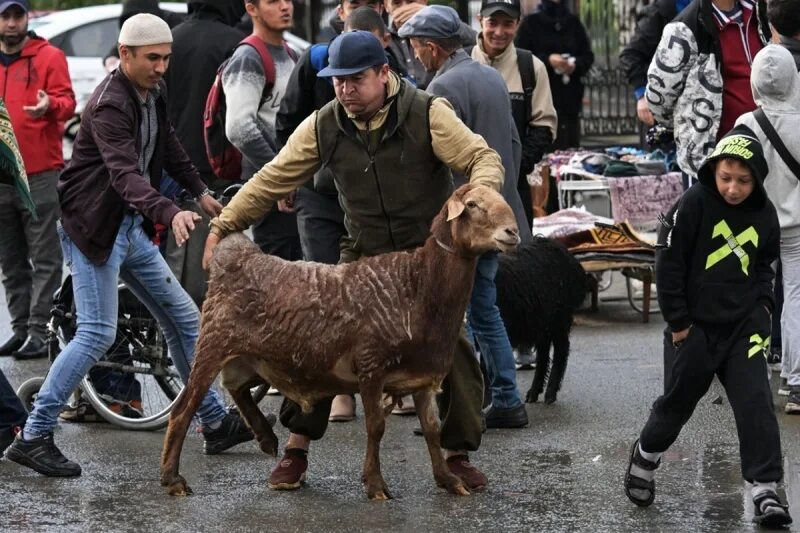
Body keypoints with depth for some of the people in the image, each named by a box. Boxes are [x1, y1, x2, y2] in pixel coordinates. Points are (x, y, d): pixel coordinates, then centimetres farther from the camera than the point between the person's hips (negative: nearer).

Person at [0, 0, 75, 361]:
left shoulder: (49, 57, 1)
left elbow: (66, 100, -7)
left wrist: (50, 106, -28)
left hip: (41, 173, -5)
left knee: (45, 258, -6)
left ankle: (40, 330, -5)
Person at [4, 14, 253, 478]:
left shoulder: (155, 92, 6)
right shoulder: (110, 106, -22)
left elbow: (167, 144, 25)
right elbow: (125, 174, -37)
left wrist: (199, 190, 28)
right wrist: (169, 213, -51)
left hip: (130, 227, 9)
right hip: (93, 227, -9)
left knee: (184, 319, 9)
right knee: (98, 334, -15)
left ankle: (216, 424, 18)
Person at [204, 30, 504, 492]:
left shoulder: (427, 114, -15)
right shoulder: (323, 126, -5)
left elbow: (485, 160, -17)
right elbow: (272, 180, 0)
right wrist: (223, 226, -3)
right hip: (364, 254, 2)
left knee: (454, 350, -7)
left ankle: (459, 454, 10)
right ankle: (297, 448, 11)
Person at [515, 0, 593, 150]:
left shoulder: (573, 22, 15)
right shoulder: (531, 23, 5)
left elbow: (588, 56, 14)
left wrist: (576, 64, -8)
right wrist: (547, 60, -16)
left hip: (570, 99, 3)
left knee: (571, 150, 0)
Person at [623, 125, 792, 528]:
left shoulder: (764, 214, 0)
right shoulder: (694, 204, -14)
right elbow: (668, 263, -10)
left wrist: (763, 306, 4)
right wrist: (677, 321, -9)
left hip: (743, 325, 3)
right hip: (695, 326, -3)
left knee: (755, 402, -7)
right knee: (679, 400, 11)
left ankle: (765, 490, -8)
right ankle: (644, 458, 37)